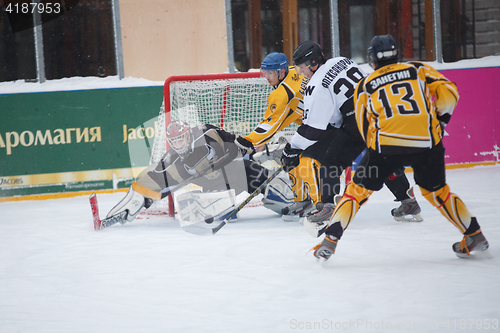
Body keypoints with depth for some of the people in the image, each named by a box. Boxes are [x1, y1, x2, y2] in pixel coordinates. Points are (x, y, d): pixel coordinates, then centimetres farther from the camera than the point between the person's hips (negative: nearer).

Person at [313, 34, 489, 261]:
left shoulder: (365, 86, 16)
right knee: (437, 191, 22)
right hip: (427, 142, 2)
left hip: (386, 144, -1)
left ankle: (330, 240, 5)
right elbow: (449, 91, 7)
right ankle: (475, 236, 25)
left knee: (358, 189, 12)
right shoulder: (418, 70, 16)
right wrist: (441, 116, 24)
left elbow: (365, 128, 18)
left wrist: (383, 156, 29)